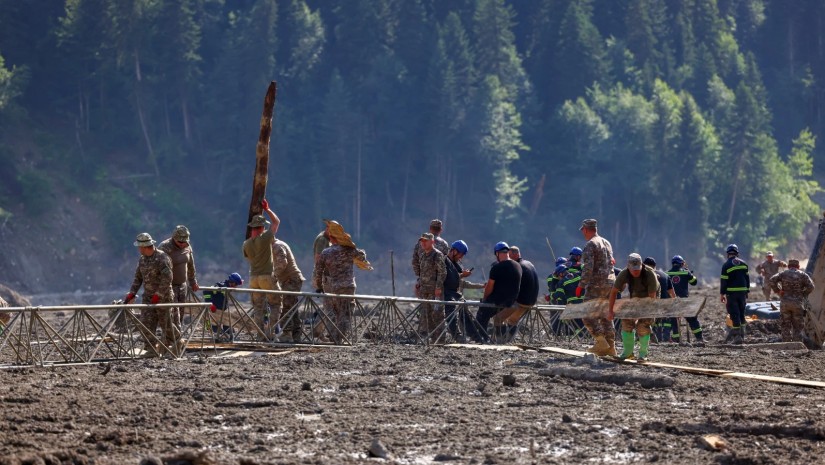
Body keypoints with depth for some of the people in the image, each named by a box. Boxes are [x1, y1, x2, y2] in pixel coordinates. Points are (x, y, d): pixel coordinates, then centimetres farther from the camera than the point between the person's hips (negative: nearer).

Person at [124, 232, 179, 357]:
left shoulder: (162, 258, -16)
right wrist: (131, 294, 4)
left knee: (166, 323, 3)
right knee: (146, 323, -5)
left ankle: (178, 343, 26)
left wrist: (158, 294, -24)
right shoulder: (142, 260, 9)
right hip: (148, 297, 7)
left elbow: (167, 278, -22)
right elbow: (138, 278, 15)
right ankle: (151, 349, -3)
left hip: (163, 297, -7)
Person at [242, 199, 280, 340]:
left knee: (258, 307, 9)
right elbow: (277, 221, 0)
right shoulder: (265, 238, -12)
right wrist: (267, 209, 12)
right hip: (267, 276, -5)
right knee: (275, 305, 3)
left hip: (253, 277, 5)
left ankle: (260, 334, 6)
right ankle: (271, 333, -5)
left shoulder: (246, 244, 2)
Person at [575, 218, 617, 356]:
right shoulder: (607, 243, 16)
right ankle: (610, 346, 8)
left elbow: (588, 268, -19)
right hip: (610, 282, 8)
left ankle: (601, 341, -14)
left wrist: (581, 285, -16)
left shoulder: (590, 244, -11)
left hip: (596, 284, -8)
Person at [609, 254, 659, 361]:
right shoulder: (624, 274, -26)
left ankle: (643, 353, 0)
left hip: (650, 298, -4)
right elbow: (614, 291, -14)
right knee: (627, 321, -4)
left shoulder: (650, 274, -36)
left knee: (643, 325, -15)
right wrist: (610, 310, -16)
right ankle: (627, 351, 11)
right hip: (635, 297, 4)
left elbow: (652, 297, -31)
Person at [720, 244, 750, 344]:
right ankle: (741, 335, 17)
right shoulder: (743, 264, 8)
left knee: (734, 314, -3)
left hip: (731, 292, -5)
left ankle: (737, 336, -6)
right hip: (743, 291, 5)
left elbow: (723, 281, -8)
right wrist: (747, 292, 18)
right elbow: (747, 278, 12)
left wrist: (722, 294, -1)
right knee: (741, 313, 15)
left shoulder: (726, 265, -8)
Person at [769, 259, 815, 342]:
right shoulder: (803, 275, 4)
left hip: (785, 303, 1)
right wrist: (803, 294, 4)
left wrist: (777, 291, 1)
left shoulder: (783, 274, 6)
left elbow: (771, 281, -8)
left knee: (786, 327, 8)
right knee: (797, 328, 6)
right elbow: (810, 287, -9)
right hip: (798, 304, -1)